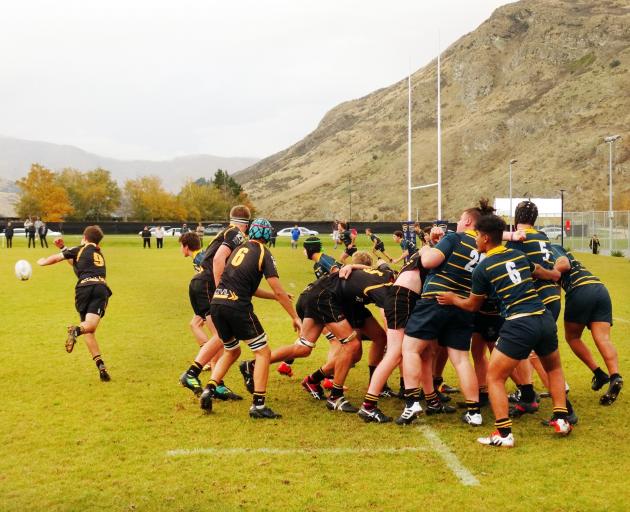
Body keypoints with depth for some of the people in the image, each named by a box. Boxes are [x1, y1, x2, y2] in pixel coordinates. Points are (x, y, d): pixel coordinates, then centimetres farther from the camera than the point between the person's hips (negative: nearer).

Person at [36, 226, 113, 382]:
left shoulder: (80, 250, 19)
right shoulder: (99, 253, 32)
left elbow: (56, 258, 26)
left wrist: (43, 261, 47)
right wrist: (63, 248, 46)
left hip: (84, 287, -2)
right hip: (101, 288, 2)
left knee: (88, 332, 3)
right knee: (91, 325, -17)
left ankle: (101, 366, -11)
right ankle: (77, 330, -52)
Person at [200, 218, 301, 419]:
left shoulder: (240, 249, 21)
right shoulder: (263, 253, 2)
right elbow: (279, 291, -4)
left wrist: (274, 295, 33)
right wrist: (295, 317, 4)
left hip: (216, 303, 7)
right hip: (237, 307, -7)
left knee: (232, 351, 26)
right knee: (263, 352, 5)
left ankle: (208, 391, 12)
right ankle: (258, 405, -1)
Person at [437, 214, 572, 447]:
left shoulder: (482, 268, -1)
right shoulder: (518, 255, 13)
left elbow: (473, 305, 13)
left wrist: (452, 299, 31)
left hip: (519, 324, -6)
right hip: (545, 318, 6)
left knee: (494, 377, 6)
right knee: (554, 368, 30)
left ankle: (504, 434, -2)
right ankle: (561, 419, 23)